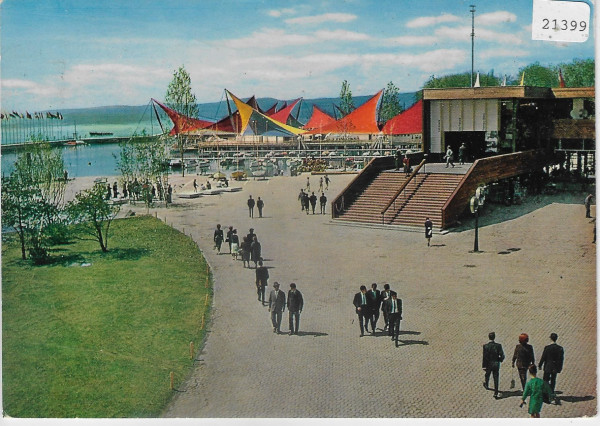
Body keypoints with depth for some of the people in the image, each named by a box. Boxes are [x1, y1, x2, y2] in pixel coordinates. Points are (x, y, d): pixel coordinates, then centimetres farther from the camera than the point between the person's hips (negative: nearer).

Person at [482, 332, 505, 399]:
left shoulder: (485, 346, -16)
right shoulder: (498, 345, -13)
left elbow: (484, 357, -15)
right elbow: (502, 356, -11)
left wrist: (483, 366, -9)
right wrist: (500, 360, 10)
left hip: (488, 364, 0)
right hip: (496, 365, 0)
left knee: (487, 375, 27)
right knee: (496, 379, 5)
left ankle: (486, 385, 52)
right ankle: (496, 393, 2)